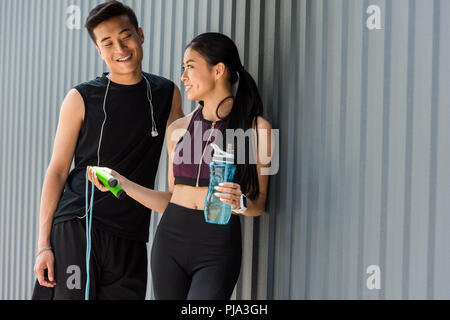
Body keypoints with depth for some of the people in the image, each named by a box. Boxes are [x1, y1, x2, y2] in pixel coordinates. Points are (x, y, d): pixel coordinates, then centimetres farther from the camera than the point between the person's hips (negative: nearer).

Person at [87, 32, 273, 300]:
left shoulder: (256, 128, -1)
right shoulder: (178, 129, 11)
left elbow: (259, 203, 4)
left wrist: (240, 203, -18)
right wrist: (122, 184, 7)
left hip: (218, 249, -4)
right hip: (171, 240, 4)